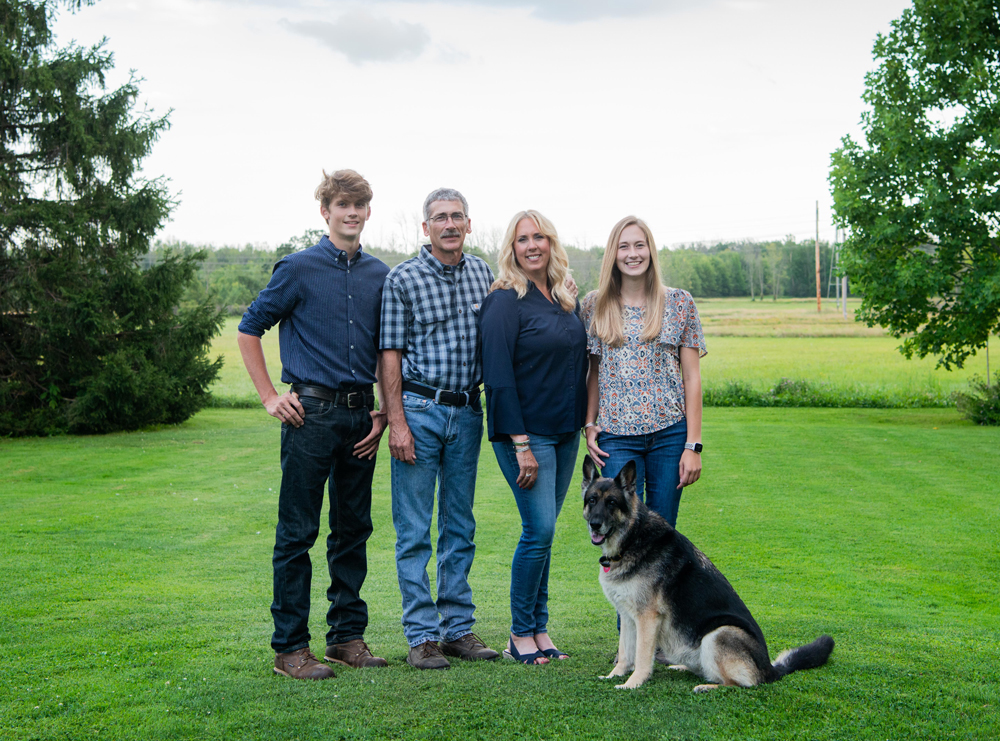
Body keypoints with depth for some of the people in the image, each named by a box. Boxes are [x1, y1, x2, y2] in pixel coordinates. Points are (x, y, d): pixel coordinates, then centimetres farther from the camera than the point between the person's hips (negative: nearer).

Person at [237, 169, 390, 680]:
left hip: (360, 415, 5)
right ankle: (290, 647, 6)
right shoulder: (298, 269, -2)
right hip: (311, 412, -5)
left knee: (353, 528, 11)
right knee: (297, 532, -2)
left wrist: (383, 411, 11)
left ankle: (348, 636, 22)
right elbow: (249, 330, 1)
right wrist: (270, 397, -3)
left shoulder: (380, 275, 11)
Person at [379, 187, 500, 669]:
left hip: (467, 411, 5)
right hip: (419, 409, -5)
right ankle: (422, 635, 4)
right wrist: (396, 422, -13)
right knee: (414, 529, -2)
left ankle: (458, 628, 18)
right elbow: (390, 354, -6)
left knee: (460, 526, 10)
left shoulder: (483, 274, 8)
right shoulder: (403, 279, -5)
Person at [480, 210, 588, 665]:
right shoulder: (505, 301, -10)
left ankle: (539, 628, 17)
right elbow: (498, 376, -14)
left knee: (543, 530, 10)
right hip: (527, 432, -6)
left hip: (566, 432, 6)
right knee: (539, 529, -9)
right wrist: (520, 445, -18)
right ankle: (520, 634, 5)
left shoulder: (567, 299, 12)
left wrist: (586, 425, 12)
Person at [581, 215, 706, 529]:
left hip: (670, 433, 0)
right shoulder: (594, 305, 6)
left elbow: (692, 377, 2)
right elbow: (593, 372, 12)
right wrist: (589, 425, 1)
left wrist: (693, 444, -3)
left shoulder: (680, 303, 3)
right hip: (617, 436, 0)